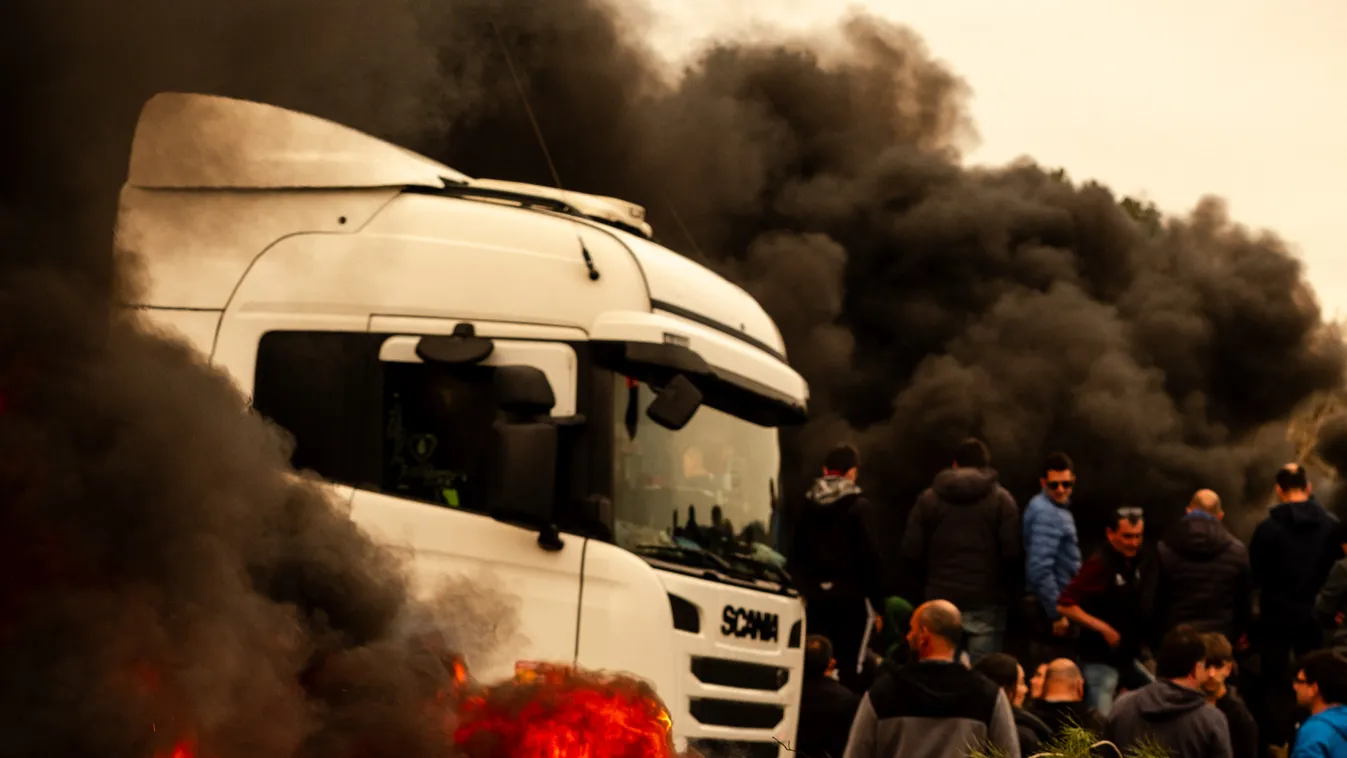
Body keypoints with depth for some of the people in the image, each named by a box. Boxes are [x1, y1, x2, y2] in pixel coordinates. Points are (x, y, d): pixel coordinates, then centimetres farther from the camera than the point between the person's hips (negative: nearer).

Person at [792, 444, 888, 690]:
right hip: (850, 598, -4)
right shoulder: (858, 506, -7)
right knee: (848, 667, -4)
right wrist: (877, 602, -4)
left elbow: (796, 555, 9)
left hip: (815, 597, 4)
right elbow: (869, 556, -10)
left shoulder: (808, 505, 5)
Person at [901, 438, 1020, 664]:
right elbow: (1012, 552, -9)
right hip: (986, 601, -2)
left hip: (941, 598, 2)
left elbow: (911, 551, 0)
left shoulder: (928, 498, 6)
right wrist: (996, 577, 10)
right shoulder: (1001, 499, 0)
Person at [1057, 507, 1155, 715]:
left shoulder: (1136, 563, 5)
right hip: (1101, 660, -8)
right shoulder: (1099, 565, -19)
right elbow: (1065, 605, -23)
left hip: (1128, 657, 8)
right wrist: (1103, 628, -23)